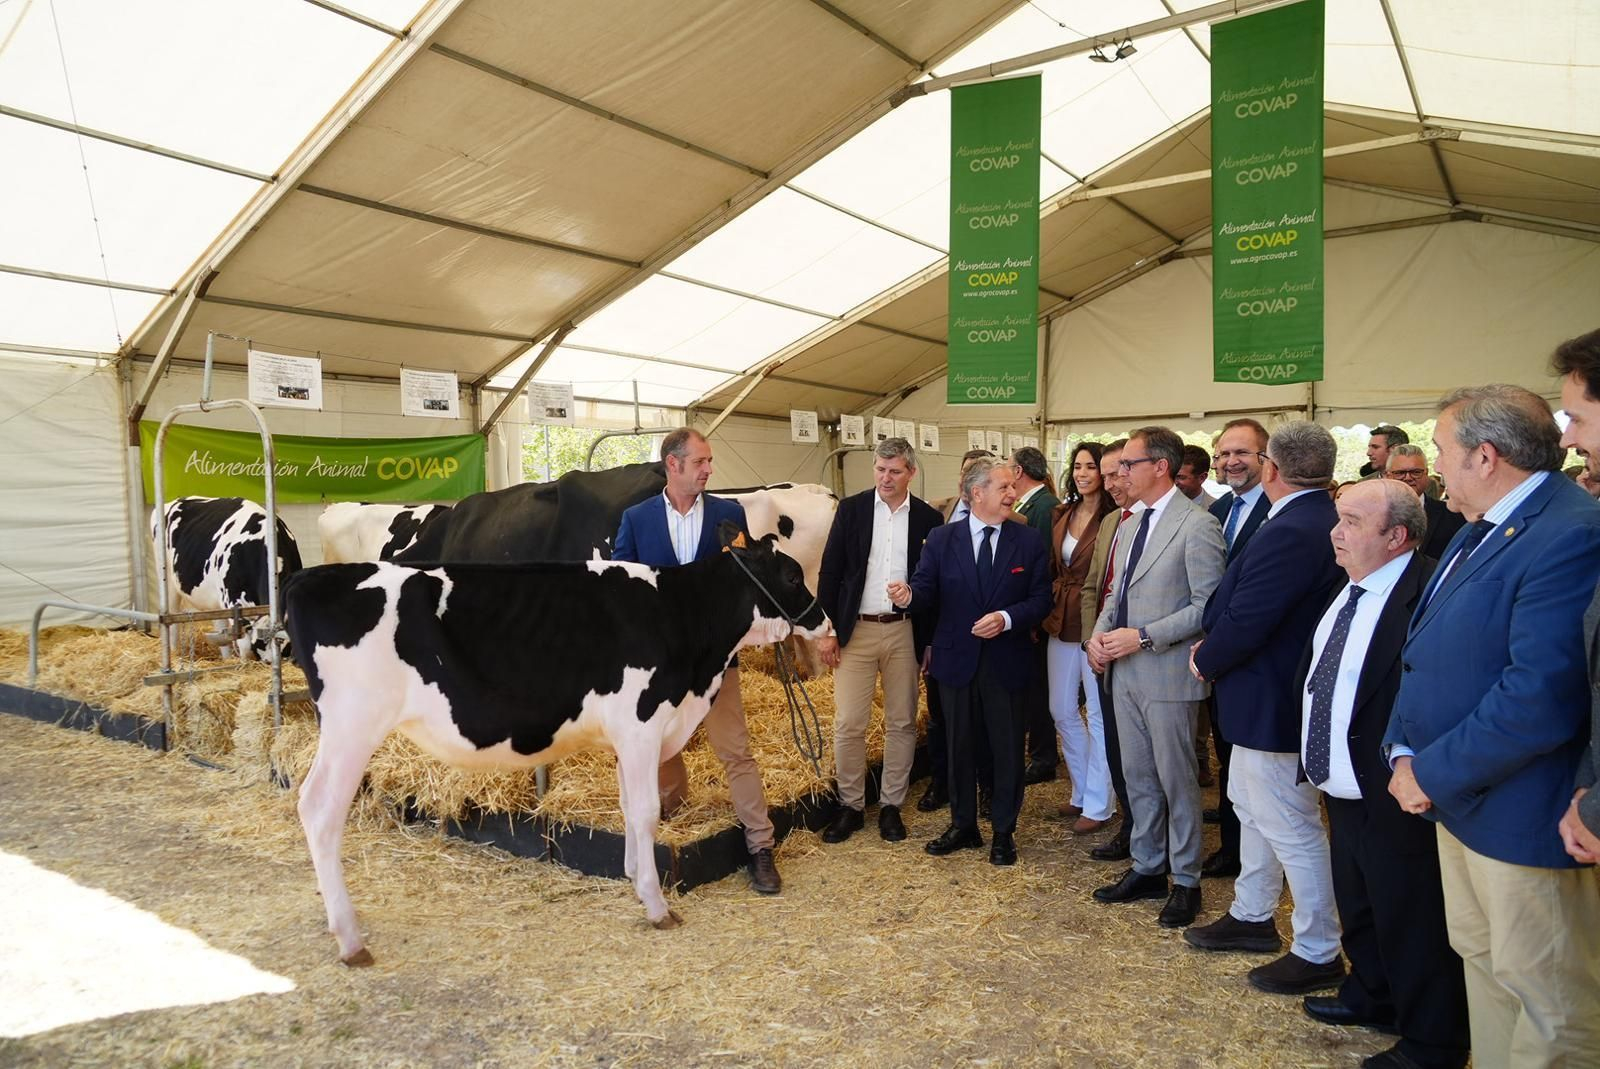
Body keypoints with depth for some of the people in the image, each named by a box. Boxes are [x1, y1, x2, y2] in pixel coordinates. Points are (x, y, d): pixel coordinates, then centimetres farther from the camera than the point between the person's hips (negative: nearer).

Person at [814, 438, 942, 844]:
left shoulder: (928, 518, 1)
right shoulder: (851, 509, 0)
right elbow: (830, 571, 1)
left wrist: (932, 640, 2)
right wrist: (825, 629, -4)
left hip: (904, 632, 1)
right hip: (855, 629, -1)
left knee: (902, 723, 9)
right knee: (848, 724, 0)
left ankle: (891, 806, 23)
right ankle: (850, 806, 16)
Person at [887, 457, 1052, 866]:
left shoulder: (1029, 541, -3)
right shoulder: (941, 539, -2)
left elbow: (1040, 599, -4)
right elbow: (927, 589, -7)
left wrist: (1007, 618, -21)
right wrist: (909, 595, -30)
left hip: (1006, 663, 0)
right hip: (956, 660, 1)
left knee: (1007, 749, 10)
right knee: (958, 747, 14)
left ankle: (1004, 832, 28)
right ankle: (963, 825, 32)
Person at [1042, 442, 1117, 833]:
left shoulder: (1115, 518, -12)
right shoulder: (1060, 515, 8)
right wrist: (1043, 613, 9)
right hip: (1060, 622, 7)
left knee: (1099, 715, 4)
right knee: (1062, 711, 15)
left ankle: (1098, 803, 18)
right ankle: (1081, 790, 32)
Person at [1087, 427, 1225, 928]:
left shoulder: (1196, 525, -14)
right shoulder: (1135, 522, 12)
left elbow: (1208, 605, -17)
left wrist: (1143, 637, -20)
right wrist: (1100, 633, 1)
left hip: (1167, 673, -8)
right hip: (1125, 671, 8)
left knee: (1177, 781, 5)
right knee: (1137, 777, 16)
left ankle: (1185, 881, 20)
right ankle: (1147, 868, 29)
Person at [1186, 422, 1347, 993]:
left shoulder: (1289, 533, -28)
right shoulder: (1321, 521, 5)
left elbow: (1246, 621, -27)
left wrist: (1206, 660, -9)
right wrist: (1214, 647, 2)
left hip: (1270, 702, -11)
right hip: (1267, 694, 11)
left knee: (1291, 828, 3)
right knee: (1252, 807, 23)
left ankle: (1318, 953, 19)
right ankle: (1251, 917, 39)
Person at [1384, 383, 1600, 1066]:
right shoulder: (1477, 533, 10)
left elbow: (1540, 697, -27)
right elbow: (1425, 653, 13)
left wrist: (1433, 773, -17)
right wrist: (1404, 750, 0)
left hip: (1522, 816, -9)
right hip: (1459, 802, 9)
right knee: (1481, 961, 21)